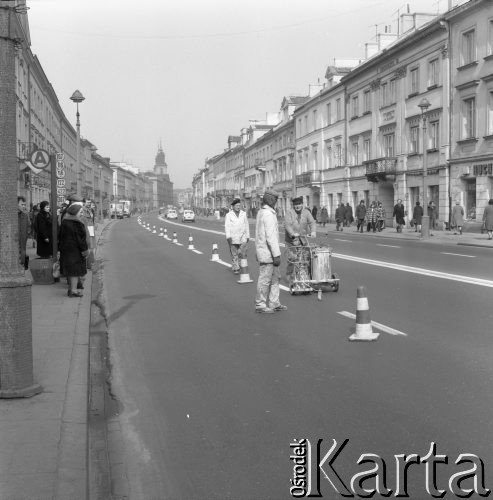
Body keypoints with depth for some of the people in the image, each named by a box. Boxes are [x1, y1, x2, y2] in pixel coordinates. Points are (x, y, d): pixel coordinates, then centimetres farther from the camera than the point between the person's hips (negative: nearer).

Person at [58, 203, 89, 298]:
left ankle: (71, 288, 23)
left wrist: (62, 248, 18)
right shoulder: (77, 223, -18)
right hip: (75, 249, -8)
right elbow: (81, 237, -18)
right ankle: (73, 290, -2)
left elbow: (61, 236, 12)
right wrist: (84, 249, -11)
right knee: (75, 269, -2)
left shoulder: (64, 222, 6)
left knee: (69, 268, 15)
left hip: (65, 248, 8)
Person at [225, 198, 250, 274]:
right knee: (234, 254, 3)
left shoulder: (243, 214, 7)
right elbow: (227, 227, -7)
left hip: (242, 237, 1)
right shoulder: (229, 215, -2)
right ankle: (236, 268, 13)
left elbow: (246, 226, 14)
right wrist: (228, 237, -18)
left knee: (243, 253, -13)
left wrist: (247, 236, 14)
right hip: (233, 238, -1)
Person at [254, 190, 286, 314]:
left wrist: (258, 253, 24)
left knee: (276, 277, 15)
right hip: (267, 253, -10)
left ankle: (274, 303, 20)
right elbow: (271, 237, -24)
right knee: (265, 280, -1)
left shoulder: (261, 212, 13)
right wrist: (276, 255, -22)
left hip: (262, 251, 10)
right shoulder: (269, 214, -19)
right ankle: (260, 305, 8)